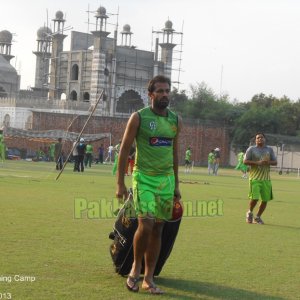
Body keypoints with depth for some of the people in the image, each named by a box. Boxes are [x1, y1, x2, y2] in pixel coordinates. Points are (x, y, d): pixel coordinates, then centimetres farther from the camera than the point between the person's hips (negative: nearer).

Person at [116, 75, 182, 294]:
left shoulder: (175, 121, 9)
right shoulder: (139, 117, -5)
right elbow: (125, 150, -3)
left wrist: (176, 185, 16)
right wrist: (120, 183, -7)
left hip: (166, 179, 5)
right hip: (144, 178, -5)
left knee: (158, 229, 6)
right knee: (146, 225, -17)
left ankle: (148, 279, 14)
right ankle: (136, 267, 8)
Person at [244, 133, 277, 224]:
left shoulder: (269, 149, 12)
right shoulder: (251, 149, 1)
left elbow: (275, 162, 12)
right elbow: (245, 161, -5)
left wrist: (268, 162, -10)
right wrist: (257, 163, -16)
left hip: (266, 179, 4)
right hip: (255, 178, -4)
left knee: (265, 199, 2)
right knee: (254, 198, -13)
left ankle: (258, 217, 21)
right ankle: (250, 213, 17)